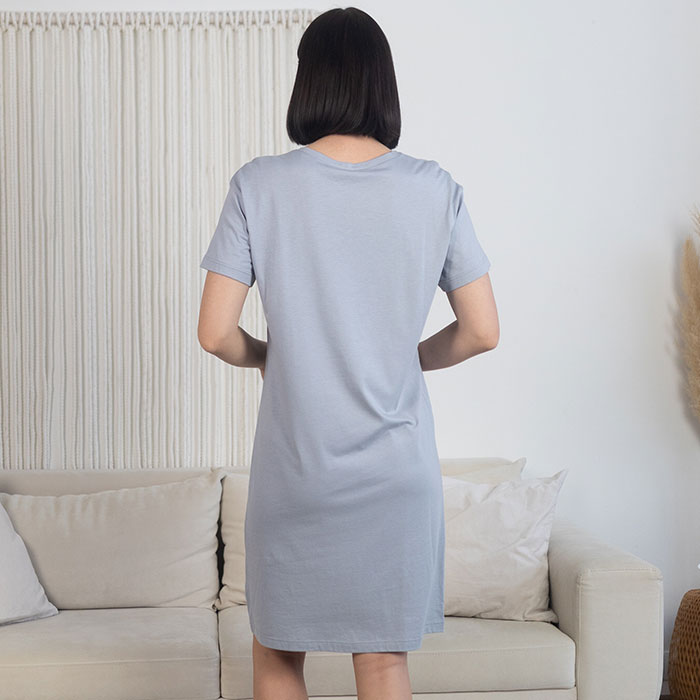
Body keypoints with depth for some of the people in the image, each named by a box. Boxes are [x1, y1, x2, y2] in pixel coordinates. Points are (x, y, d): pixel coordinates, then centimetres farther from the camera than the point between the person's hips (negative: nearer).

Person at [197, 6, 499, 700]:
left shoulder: (259, 185, -8)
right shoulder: (435, 188, -4)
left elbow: (215, 334, -10)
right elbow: (482, 331, -1)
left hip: (293, 467, -1)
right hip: (398, 468, 1)